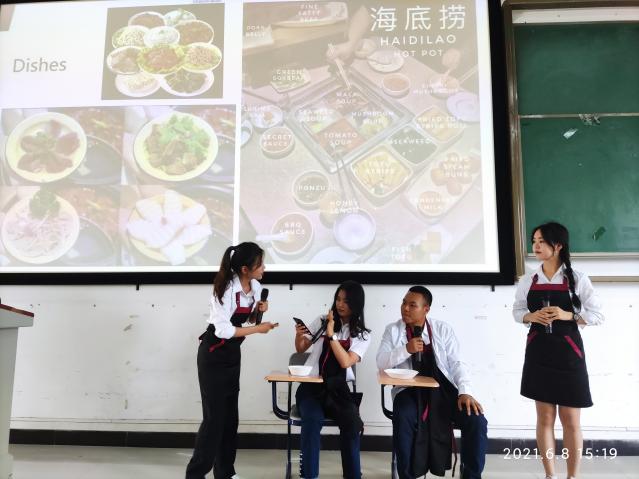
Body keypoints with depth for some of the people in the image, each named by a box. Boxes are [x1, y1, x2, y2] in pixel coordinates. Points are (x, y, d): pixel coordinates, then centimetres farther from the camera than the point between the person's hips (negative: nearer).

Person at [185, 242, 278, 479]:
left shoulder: (255, 286, -1)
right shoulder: (227, 289, -23)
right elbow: (223, 330, -26)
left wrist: (260, 310, -8)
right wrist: (258, 329, -20)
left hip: (233, 354, 7)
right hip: (213, 355, -7)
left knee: (230, 415, 12)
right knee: (214, 416, -4)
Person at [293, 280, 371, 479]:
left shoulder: (362, 334, 4)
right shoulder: (322, 321, 8)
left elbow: (345, 362, -11)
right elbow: (300, 349, 14)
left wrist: (331, 334, -16)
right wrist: (299, 335, -8)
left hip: (339, 388, 0)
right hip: (311, 385, 0)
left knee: (352, 422, -29)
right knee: (312, 419, -31)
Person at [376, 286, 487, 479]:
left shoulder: (443, 329, 7)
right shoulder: (393, 330, 6)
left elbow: (457, 363, 1)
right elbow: (381, 362, -2)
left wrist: (465, 392, -16)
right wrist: (406, 349, -17)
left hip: (444, 389, 2)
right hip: (409, 391, -1)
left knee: (477, 421, -20)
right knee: (403, 422, -32)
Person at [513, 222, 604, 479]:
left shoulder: (577, 279, -4)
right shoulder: (527, 281, 3)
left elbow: (597, 315, -2)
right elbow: (517, 311, 11)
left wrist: (568, 316, -17)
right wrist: (531, 317, -10)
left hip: (567, 353, -2)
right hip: (538, 353, 2)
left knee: (570, 421, 6)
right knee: (545, 418, 10)